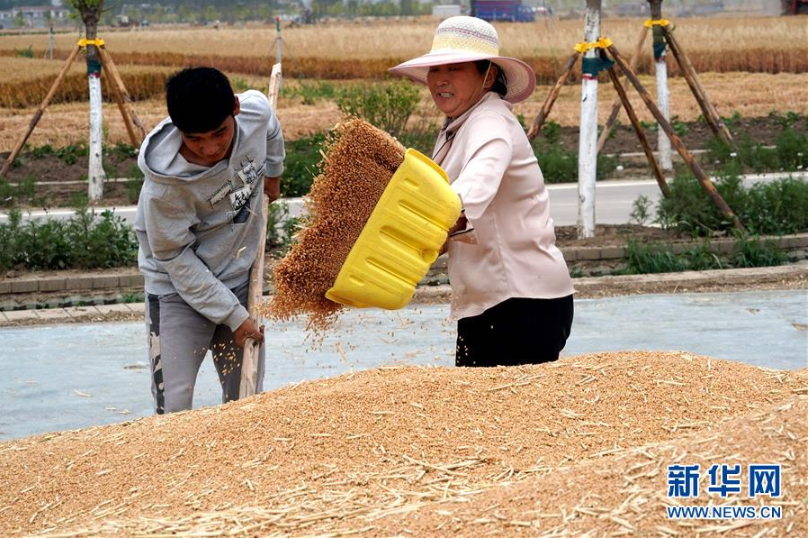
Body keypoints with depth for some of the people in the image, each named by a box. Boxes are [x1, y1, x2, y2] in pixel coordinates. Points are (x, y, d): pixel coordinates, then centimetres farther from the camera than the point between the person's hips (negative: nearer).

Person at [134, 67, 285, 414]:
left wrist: (272, 173, 22)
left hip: (240, 279, 5)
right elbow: (176, 258, -19)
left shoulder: (257, 110, -19)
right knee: (174, 409, -12)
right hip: (179, 290, -5)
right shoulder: (165, 184, -31)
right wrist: (233, 316, -17)